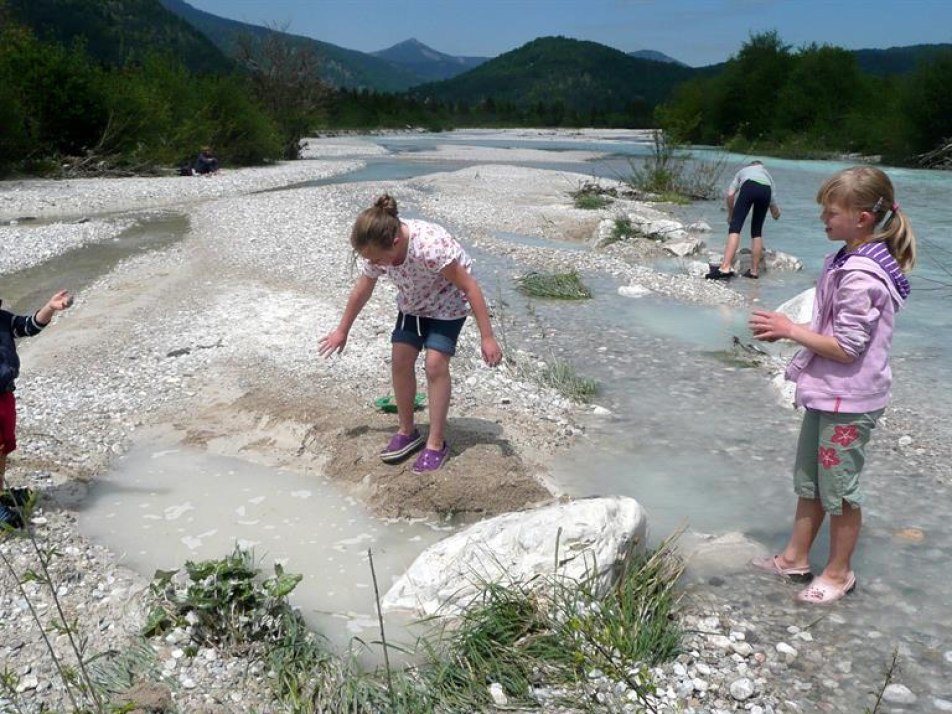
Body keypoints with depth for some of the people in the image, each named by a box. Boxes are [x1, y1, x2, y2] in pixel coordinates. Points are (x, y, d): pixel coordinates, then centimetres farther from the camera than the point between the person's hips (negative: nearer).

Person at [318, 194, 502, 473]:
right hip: (412, 303, 6)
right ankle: (406, 432, 17)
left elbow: (470, 287, -31)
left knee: (435, 364, -15)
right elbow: (362, 291, -2)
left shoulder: (431, 247, -41)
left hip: (448, 303, -5)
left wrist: (487, 338, -28)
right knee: (400, 361, -2)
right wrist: (342, 330, 10)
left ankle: (436, 444, -3)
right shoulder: (376, 250, -22)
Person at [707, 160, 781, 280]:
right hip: (766, 189, 3)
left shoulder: (743, 171, 40)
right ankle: (754, 270, 16)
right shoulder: (767, 174, 43)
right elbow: (775, 213, 40)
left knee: (735, 227, -9)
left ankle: (726, 267, -25)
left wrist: (730, 214, 33)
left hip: (749, 186, -3)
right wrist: (776, 212, 64)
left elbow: (730, 194, 19)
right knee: (757, 230, 17)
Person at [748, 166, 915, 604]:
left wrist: (790, 330, -17)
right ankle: (796, 556, 35)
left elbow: (846, 348, -24)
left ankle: (838, 572, 26)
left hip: (848, 401, -9)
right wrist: (788, 328, 1)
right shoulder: (851, 259, 5)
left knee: (839, 489, 8)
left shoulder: (862, 278, -25)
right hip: (827, 393, 9)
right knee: (809, 481, 20)